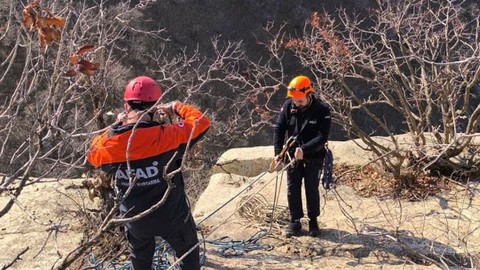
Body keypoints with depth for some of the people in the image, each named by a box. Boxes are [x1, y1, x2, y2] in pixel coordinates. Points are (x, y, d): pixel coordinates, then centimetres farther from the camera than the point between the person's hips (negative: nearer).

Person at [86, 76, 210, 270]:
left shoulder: (106, 145, -18)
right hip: (172, 216, -3)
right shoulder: (167, 136, -28)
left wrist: (115, 126, 6)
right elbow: (201, 122, -14)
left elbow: (93, 154, 7)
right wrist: (176, 107, 1)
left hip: (135, 220, 3)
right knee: (188, 254, 26)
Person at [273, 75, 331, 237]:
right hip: (292, 154, 3)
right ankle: (294, 222, 20)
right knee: (292, 189, 7)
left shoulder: (322, 110, -19)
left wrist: (304, 149, -34)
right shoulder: (288, 106, -10)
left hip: (313, 156, -3)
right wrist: (278, 152, -14)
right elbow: (279, 129, -5)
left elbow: (322, 137, -23)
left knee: (312, 189, 6)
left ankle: (313, 221, 23)